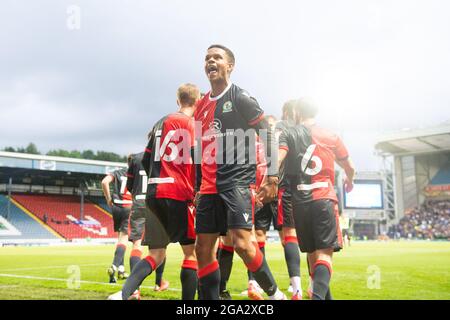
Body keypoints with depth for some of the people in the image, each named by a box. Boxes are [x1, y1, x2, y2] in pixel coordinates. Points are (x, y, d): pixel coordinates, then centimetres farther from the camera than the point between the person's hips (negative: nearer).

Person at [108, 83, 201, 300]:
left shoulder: (161, 123, 18)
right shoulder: (193, 124, -2)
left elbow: (146, 161, 20)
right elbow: (198, 162, -12)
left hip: (154, 194, 7)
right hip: (179, 195, -6)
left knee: (156, 254, 10)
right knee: (192, 251, 5)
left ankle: (123, 294, -7)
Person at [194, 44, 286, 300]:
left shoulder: (240, 98, -3)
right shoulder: (202, 106, 17)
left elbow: (268, 136, -5)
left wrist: (272, 177, -12)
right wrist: (199, 187, 22)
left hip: (238, 180, -7)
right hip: (209, 186, 7)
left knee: (242, 243, -18)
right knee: (203, 249, 4)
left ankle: (275, 294, 3)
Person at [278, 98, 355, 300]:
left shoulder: (289, 134, 7)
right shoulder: (331, 137, 12)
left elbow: (277, 159, -13)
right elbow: (349, 167, 23)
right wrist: (349, 182, 43)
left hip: (300, 202, 1)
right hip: (324, 200, -1)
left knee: (312, 254, 14)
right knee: (324, 253, -7)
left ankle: (324, 296, 23)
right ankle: (319, 295, -31)